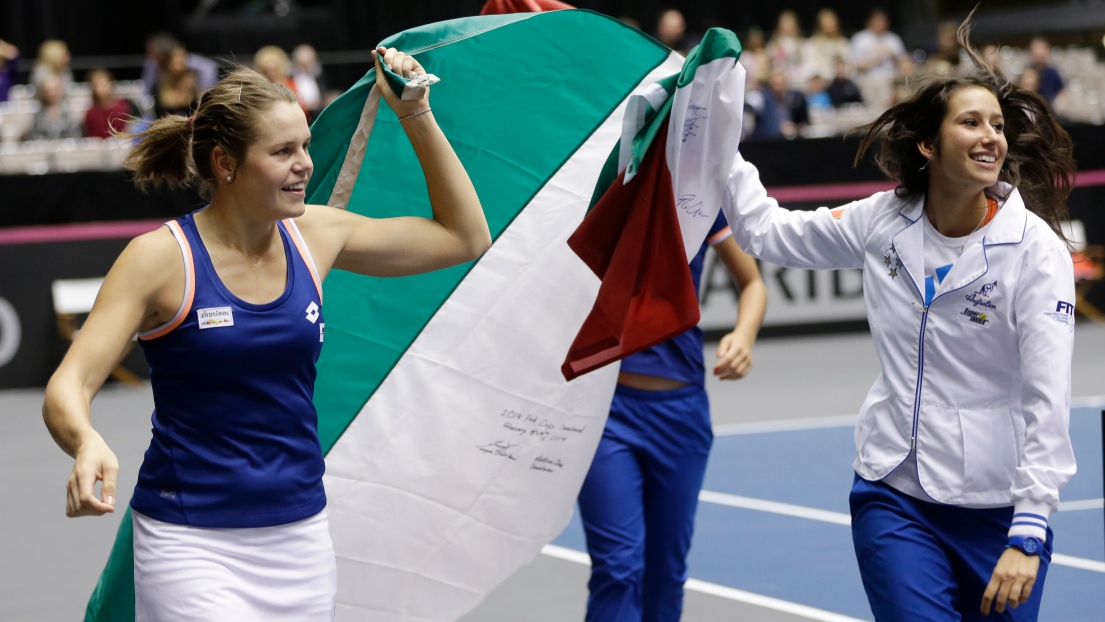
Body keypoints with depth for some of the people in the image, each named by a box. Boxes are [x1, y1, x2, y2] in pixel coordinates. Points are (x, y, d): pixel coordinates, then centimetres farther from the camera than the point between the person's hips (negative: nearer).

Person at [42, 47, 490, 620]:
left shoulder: (315, 235, 3)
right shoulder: (162, 258, -10)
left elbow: (465, 237, 12)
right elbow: (68, 386, -16)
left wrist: (417, 117, 4)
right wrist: (87, 443, -39)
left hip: (301, 535, 5)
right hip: (192, 545, -5)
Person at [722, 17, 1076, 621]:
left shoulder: (1036, 248, -12)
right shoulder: (884, 221, 0)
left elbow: (1048, 401, -17)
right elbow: (765, 231, 14)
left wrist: (1028, 536, -23)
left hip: (997, 508, -2)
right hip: (894, 497, 2)